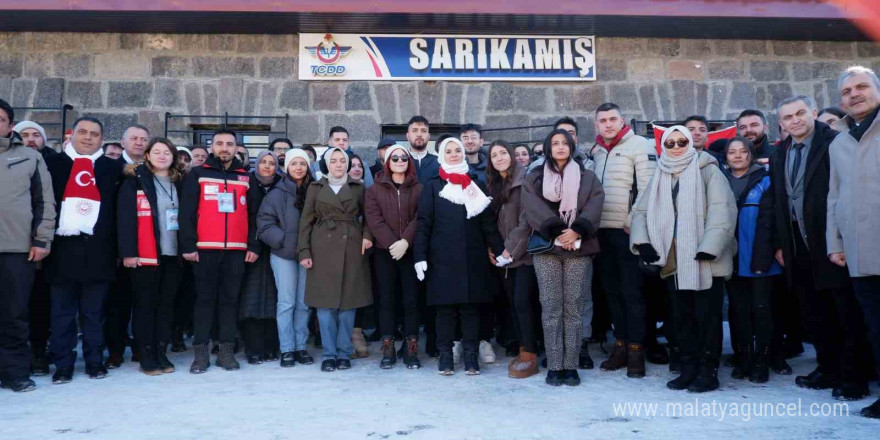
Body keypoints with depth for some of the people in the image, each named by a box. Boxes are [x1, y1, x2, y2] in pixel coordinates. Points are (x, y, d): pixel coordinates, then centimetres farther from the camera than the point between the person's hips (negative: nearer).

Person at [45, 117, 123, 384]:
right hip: (63, 248, 0)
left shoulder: (113, 167, 11)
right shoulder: (54, 163, 10)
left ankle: (95, 361, 15)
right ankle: (62, 364, 13)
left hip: (98, 250, 0)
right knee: (62, 311, 5)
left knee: (94, 312, 7)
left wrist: (119, 248, 1)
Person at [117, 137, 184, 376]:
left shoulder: (178, 183, 15)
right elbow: (125, 218, -7)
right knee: (145, 305, 2)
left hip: (174, 254, 5)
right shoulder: (134, 181, 0)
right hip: (145, 255, -4)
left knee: (166, 305, 8)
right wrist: (127, 251, -14)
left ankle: (161, 353, 17)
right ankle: (147, 356, 10)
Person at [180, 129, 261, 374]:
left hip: (236, 250, 2)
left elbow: (254, 214, 11)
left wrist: (253, 246, 3)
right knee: (205, 298, 3)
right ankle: (201, 353, 8)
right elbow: (186, 212, 0)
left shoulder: (246, 178, 12)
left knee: (230, 299, 6)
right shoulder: (197, 175, 5)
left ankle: (227, 351, 12)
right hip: (204, 249, -2)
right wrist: (188, 245, -8)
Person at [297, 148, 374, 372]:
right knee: (326, 303, -1)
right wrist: (304, 251, -4)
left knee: (348, 302, 2)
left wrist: (367, 235, -7)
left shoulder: (358, 187, 9)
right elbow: (306, 221, 5)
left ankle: (344, 353, 13)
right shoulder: (315, 188, 7)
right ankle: (329, 354, 9)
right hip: (323, 249, 0)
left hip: (351, 249, 1)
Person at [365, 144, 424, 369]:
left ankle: (411, 349, 6)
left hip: (411, 252, 0)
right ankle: (388, 349, 8)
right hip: (384, 252, 1)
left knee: (411, 300, 0)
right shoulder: (375, 189, 9)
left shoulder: (419, 189, 7)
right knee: (387, 300, 3)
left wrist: (405, 242, -17)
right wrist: (392, 243, -16)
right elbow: (374, 219, -3)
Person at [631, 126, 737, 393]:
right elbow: (641, 210, 12)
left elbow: (722, 209, -12)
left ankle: (708, 371, 12)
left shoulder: (707, 170, -3)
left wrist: (709, 247, -21)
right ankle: (688, 369, 22)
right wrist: (641, 240, -4)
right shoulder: (660, 176, 14)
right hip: (673, 260, 5)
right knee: (681, 316, 11)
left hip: (704, 258, -5)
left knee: (707, 316, 2)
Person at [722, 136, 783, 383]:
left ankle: (761, 361, 13)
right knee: (738, 310, 9)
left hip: (758, 259, -3)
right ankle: (742, 360, 18)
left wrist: (762, 258, -15)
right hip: (732, 259, 3)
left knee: (761, 309, 3)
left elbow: (767, 222, -7)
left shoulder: (764, 181, -1)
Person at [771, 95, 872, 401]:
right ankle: (828, 370, 26)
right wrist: (780, 244, 11)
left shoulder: (835, 144, -7)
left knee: (848, 314, 3)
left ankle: (854, 377, 13)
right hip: (799, 247, 7)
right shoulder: (779, 156, 13)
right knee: (814, 315, 14)